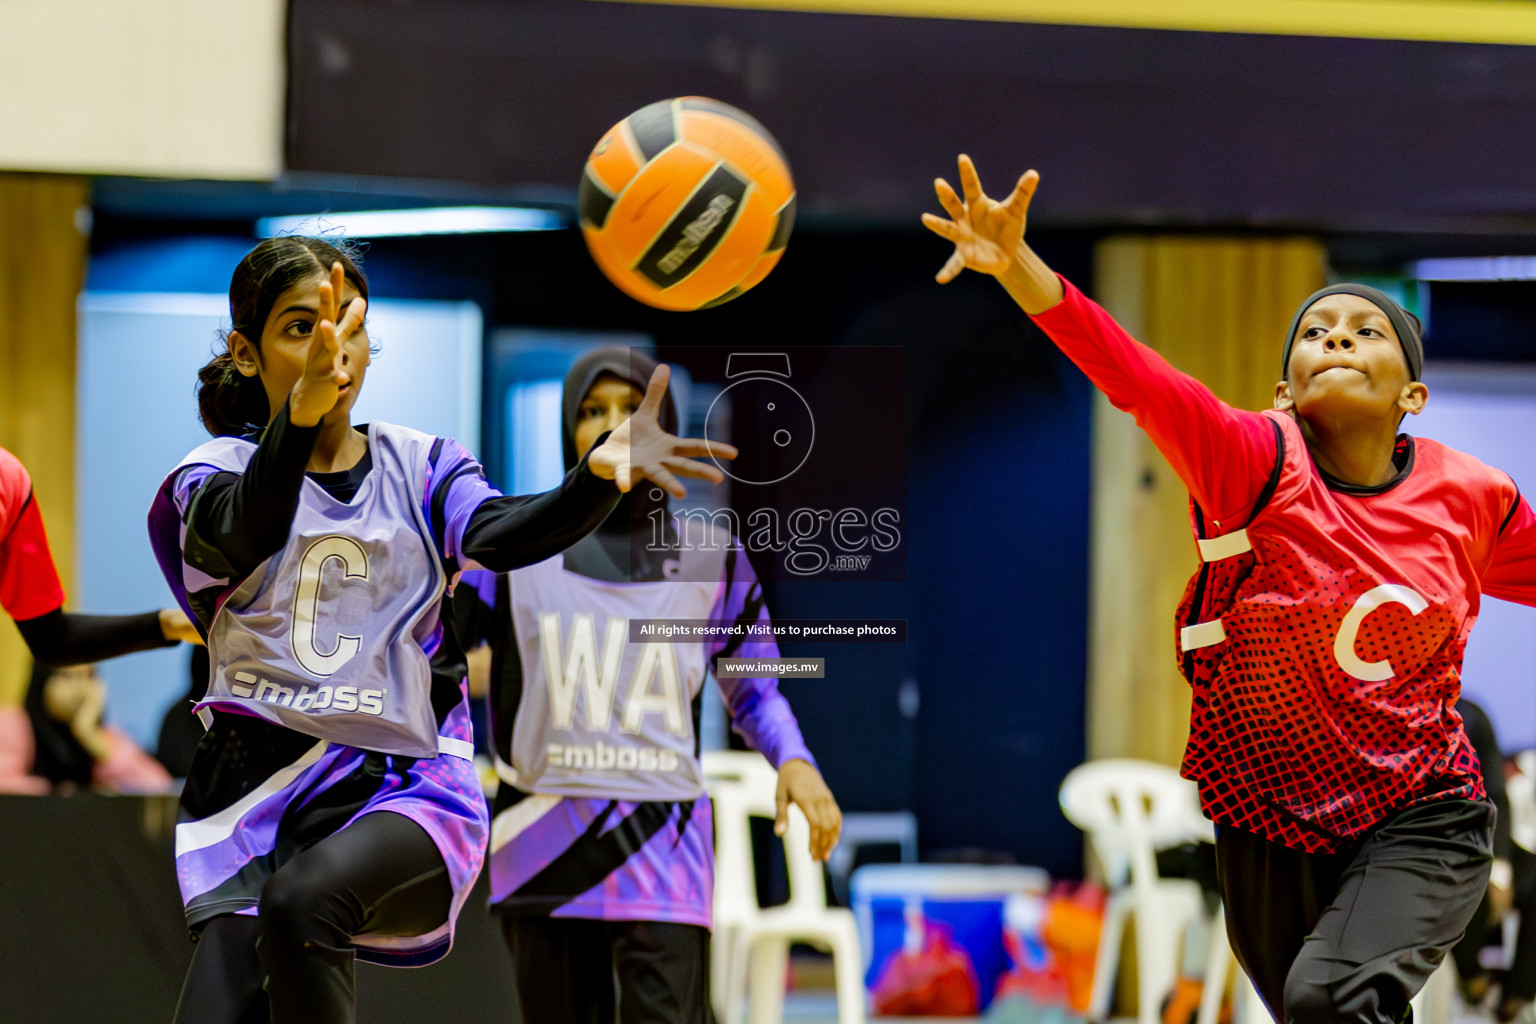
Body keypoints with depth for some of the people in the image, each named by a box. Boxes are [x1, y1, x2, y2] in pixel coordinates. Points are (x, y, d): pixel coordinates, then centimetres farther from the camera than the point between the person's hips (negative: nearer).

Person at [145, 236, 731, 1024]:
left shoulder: (420, 468, 9)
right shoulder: (212, 475, 4)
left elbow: (498, 533, -13)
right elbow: (244, 536, -21)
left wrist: (603, 472, -37)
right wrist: (302, 412, -43)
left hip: (404, 795, -1)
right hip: (258, 795, 1)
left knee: (299, 899, -33)